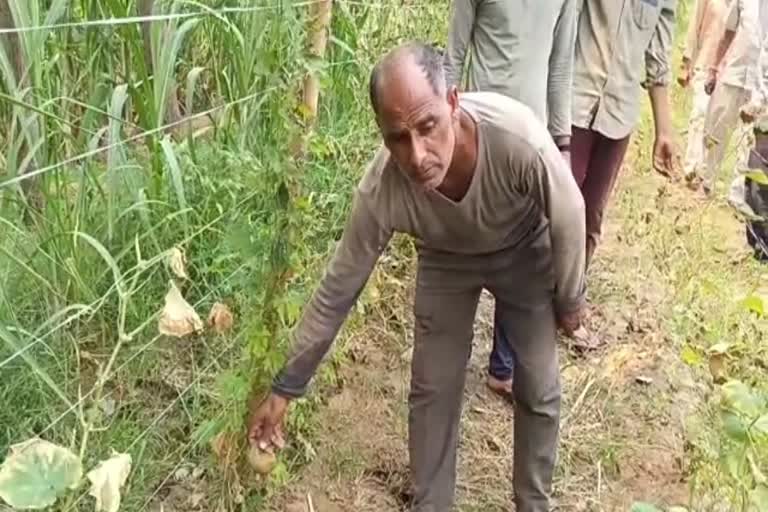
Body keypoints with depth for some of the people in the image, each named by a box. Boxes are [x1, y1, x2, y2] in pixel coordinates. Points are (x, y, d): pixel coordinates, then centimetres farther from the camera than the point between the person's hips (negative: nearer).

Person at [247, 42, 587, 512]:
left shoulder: (518, 137, -43)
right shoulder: (382, 191, -37)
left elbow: (568, 215, -22)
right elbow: (337, 292, -22)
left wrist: (570, 298, -6)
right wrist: (285, 389, -15)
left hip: (525, 251, 0)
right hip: (446, 260, 1)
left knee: (538, 390, 5)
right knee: (432, 389, 5)